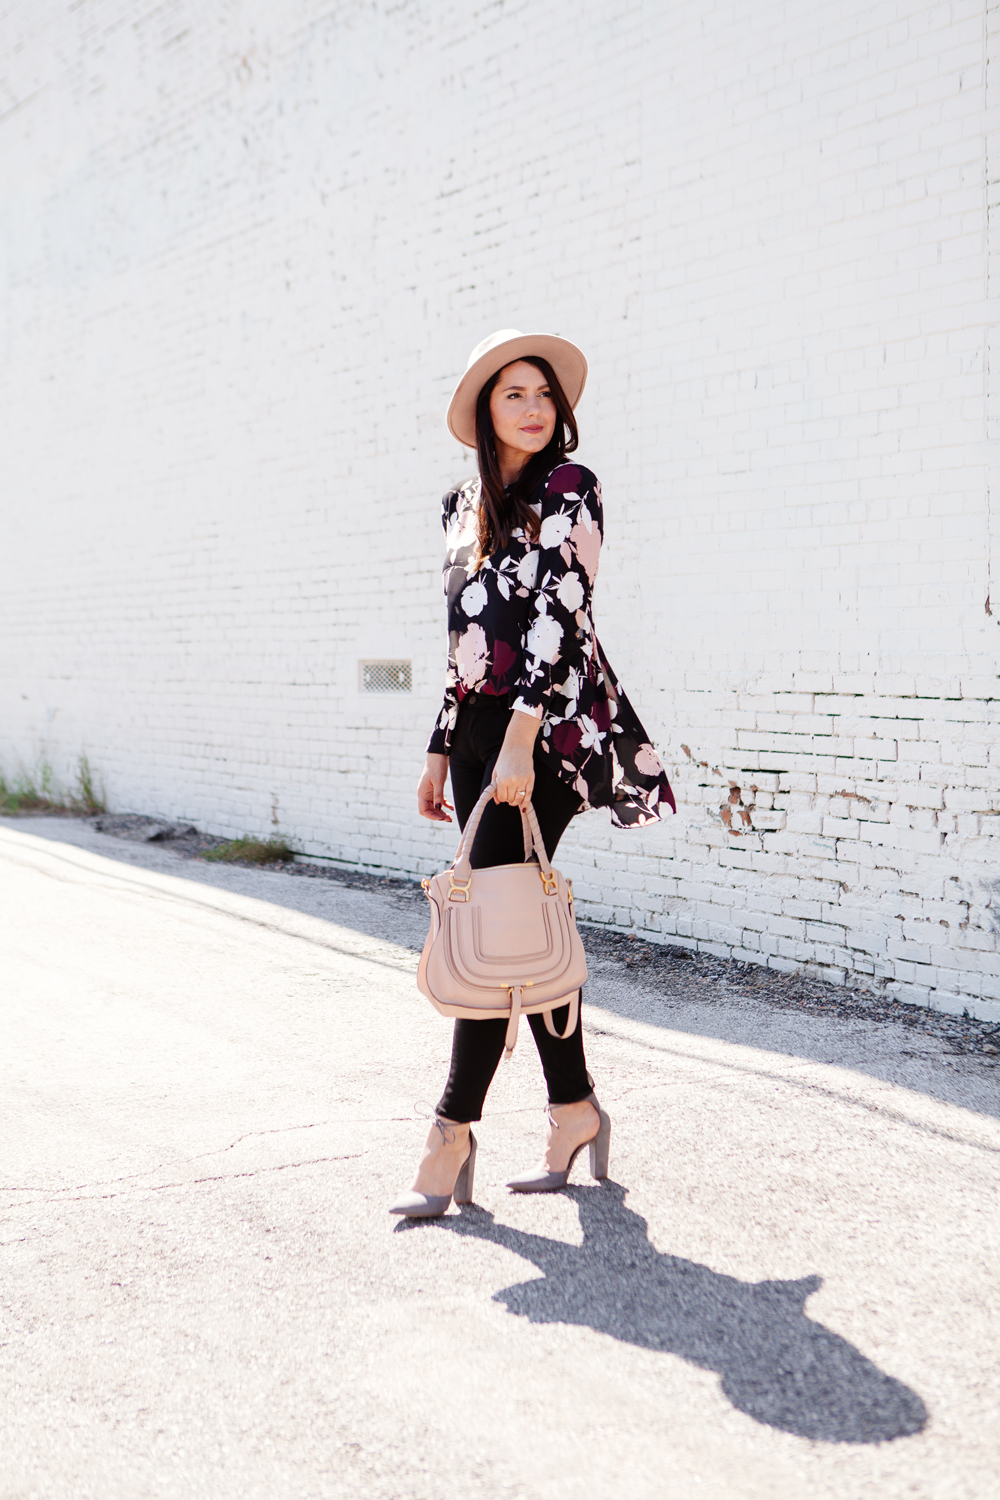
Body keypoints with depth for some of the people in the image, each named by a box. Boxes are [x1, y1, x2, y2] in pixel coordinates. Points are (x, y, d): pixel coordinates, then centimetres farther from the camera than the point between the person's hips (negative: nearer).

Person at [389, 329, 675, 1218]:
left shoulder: (568, 489, -4)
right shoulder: (466, 506, 17)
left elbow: (559, 616, -14)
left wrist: (521, 740, -23)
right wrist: (441, 749, 16)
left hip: (545, 728, -7)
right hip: (479, 728, 7)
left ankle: (453, 1129, 0)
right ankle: (574, 1106, 20)